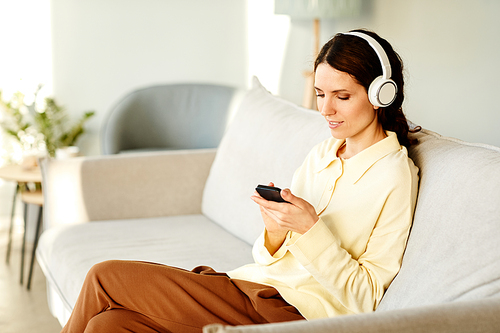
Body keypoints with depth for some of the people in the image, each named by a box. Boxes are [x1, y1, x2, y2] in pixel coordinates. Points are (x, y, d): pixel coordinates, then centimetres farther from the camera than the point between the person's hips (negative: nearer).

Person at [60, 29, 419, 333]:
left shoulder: (394, 176, -8)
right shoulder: (322, 155, 14)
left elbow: (365, 296, -10)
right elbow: (273, 259, 13)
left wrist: (310, 228, -20)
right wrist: (275, 229, -10)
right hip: (258, 285, 7)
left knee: (105, 278, -8)